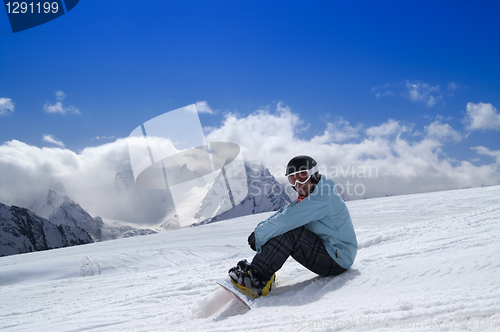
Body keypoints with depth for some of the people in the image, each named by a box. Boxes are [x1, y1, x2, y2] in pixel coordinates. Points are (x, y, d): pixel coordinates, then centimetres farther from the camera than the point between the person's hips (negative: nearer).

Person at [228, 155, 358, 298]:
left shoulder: (322, 197, -20)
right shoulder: (306, 197, 12)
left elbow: (288, 218, -26)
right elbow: (283, 212, 7)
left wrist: (259, 234, -19)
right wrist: (260, 229, -9)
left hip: (337, 261, -10)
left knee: (289, 231, -24)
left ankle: (257, 278, -23)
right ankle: (257, 267, -2)